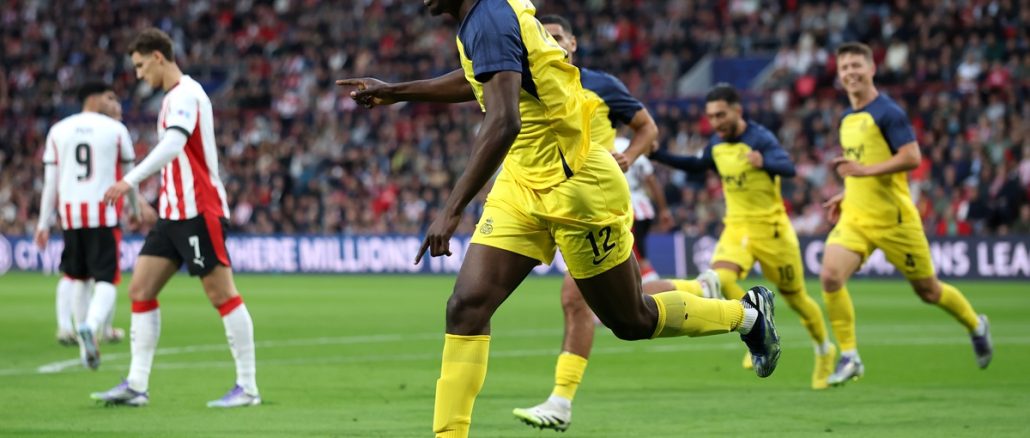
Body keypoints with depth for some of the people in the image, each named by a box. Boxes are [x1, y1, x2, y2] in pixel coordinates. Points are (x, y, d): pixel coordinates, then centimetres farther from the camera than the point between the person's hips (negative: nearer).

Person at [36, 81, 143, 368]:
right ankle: (91, 326, -30)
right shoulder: (115, 130, 2)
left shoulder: (58, 131, 8)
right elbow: (128, 175, 13)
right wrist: (134, 207, 30)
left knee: (76, 276, 20)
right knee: (107, 280, -6)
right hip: (104, 213, -3)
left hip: (71, 213, 3)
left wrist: (44, 222, 10)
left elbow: (50, 180, 6)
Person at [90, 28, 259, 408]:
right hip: (173, 214, 10)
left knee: (222, 294, -6)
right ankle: (137, 385, 3)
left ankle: (248, 387, -2)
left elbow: (172, 145, -28)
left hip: (198, 212, -10)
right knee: (140, 289, 4)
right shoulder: (174, 97, 18)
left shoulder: (185, 94, -13)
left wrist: (130, 180, -37)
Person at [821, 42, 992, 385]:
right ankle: (849, 357, -8)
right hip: (855, 216, 6)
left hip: (892, 218, -6)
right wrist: (846, 194, 15)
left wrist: (865, 170, -27)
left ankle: (976, 326, 35)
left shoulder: (888, 112, -13)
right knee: (830, 276, -17)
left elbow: (911, 157, -22)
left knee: (927, 290, 7)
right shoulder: (848, 118, 12)